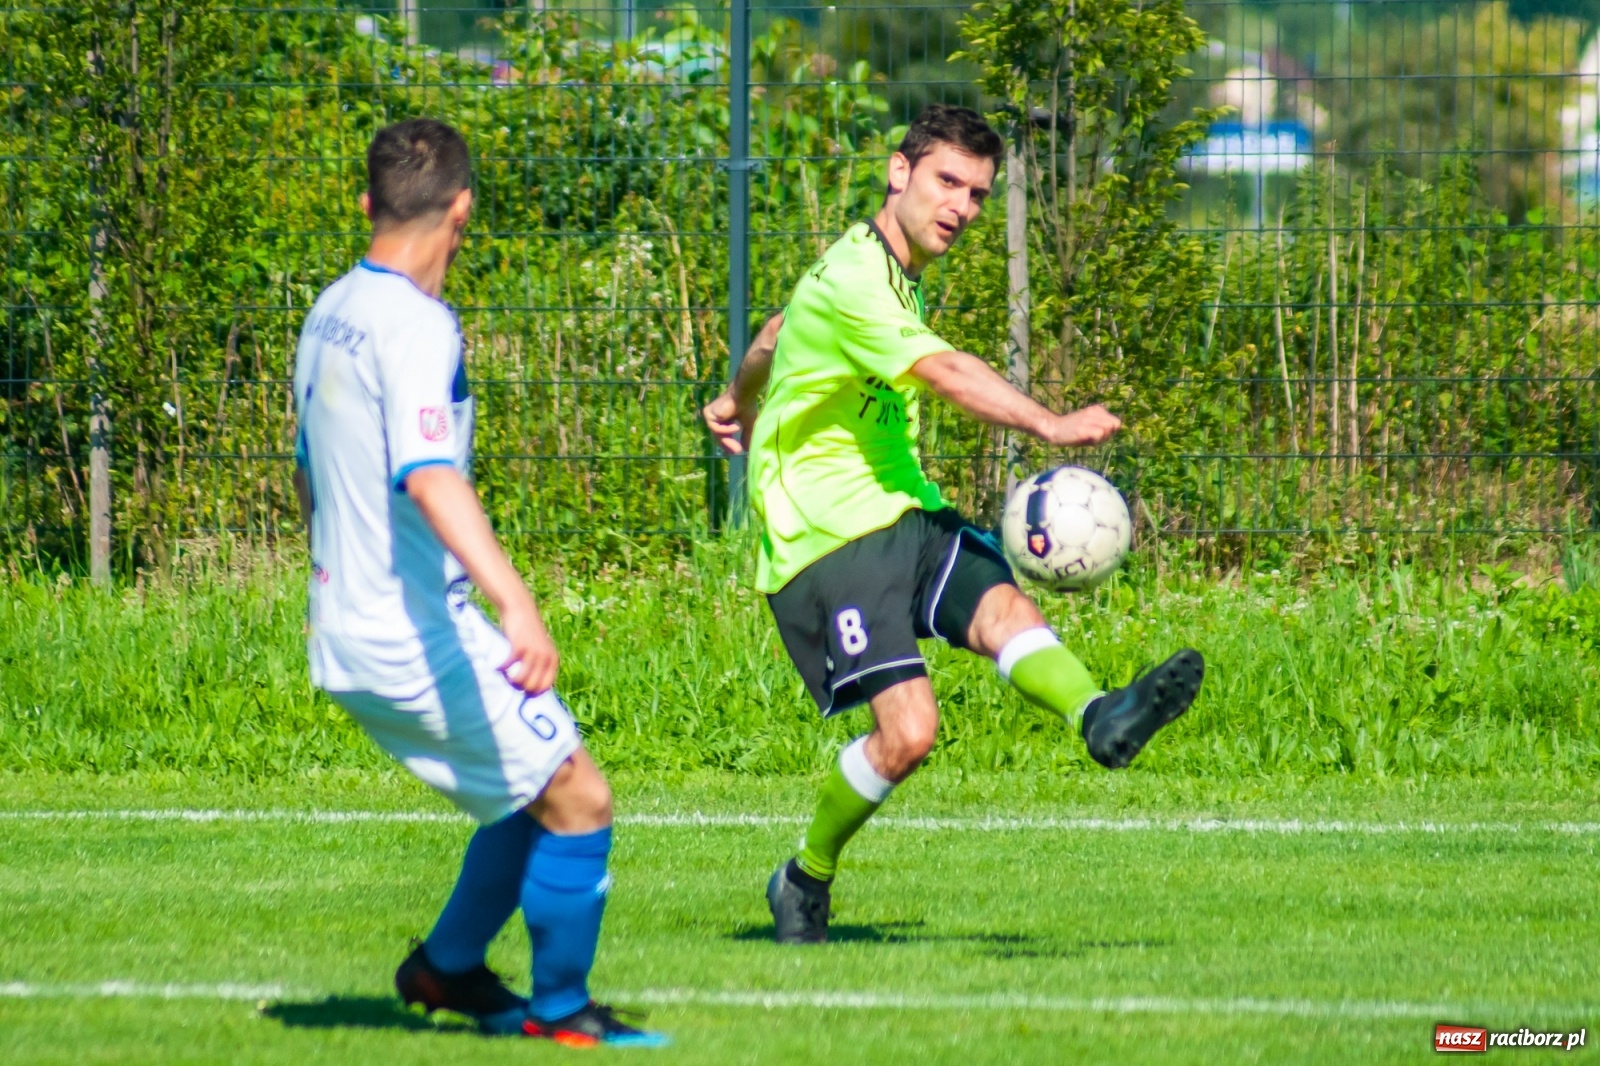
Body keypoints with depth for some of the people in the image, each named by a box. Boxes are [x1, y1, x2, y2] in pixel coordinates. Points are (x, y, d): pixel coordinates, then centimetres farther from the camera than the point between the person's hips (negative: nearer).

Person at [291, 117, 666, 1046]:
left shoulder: (332, 313, 10)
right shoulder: (416, 325, -18)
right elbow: (429, 477, -33)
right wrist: (516, 602, -44)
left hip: (348, 641, 9)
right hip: (420, 642, -9)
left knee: (532, 796, 21)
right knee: (579, 802, -2)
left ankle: (447, 968, 29)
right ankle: (561, 1010, 7)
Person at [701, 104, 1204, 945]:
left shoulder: (890, 271, 16)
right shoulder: (853, 282, -17)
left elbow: (779, 331, 35)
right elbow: (944, 372, -33)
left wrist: (739, 402, 54)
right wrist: (1048, 426, -46)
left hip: (903, 512, 8)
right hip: (826, 535, -8)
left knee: (1002, 605, -23)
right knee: (908, 728, -19)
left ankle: (1100, 718, -52)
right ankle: (806, 878, 5)